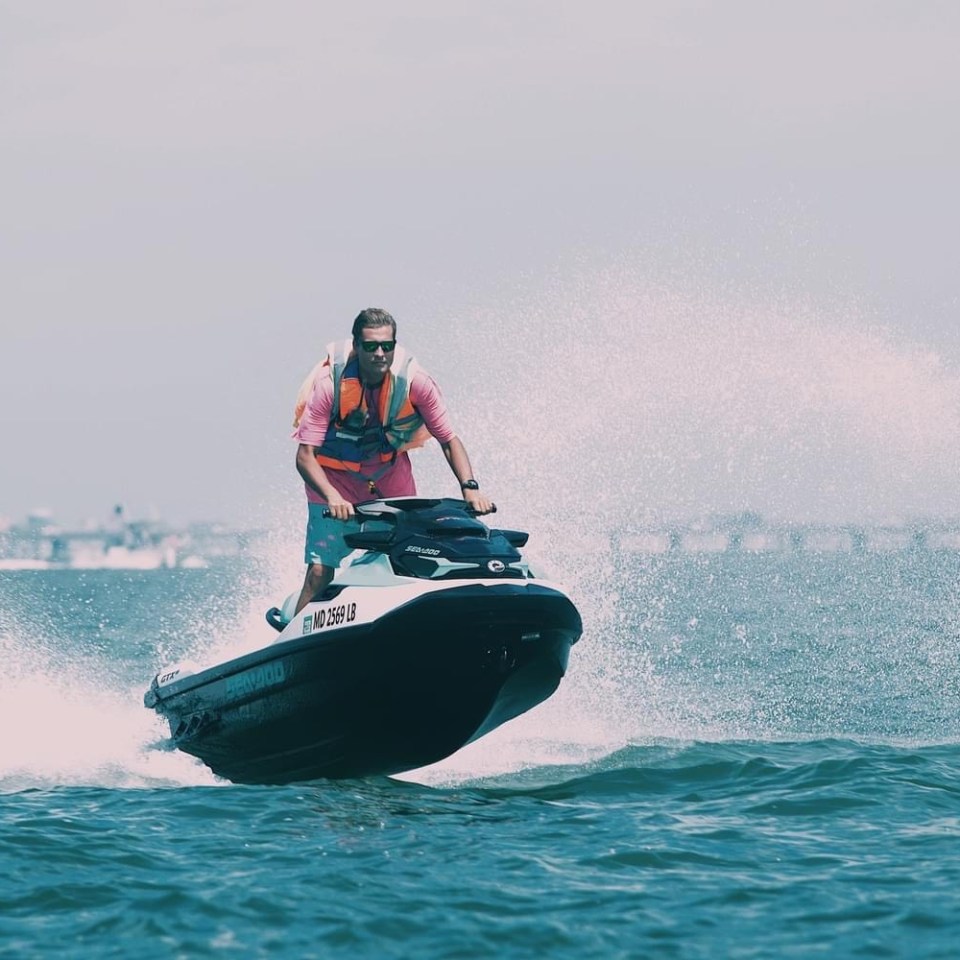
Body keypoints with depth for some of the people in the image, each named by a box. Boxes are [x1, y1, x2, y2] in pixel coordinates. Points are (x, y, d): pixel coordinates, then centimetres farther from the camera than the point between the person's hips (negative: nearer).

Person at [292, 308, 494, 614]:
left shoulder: (414, 381, -19)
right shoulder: (330, 382, -25)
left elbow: (449, 439, -10)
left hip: (391, 471, 3)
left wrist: (470, 487, -26)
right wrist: (332, 497, -41)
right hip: (335, 476, -2)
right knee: (320, 571, -12)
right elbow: (305, 456, -24)